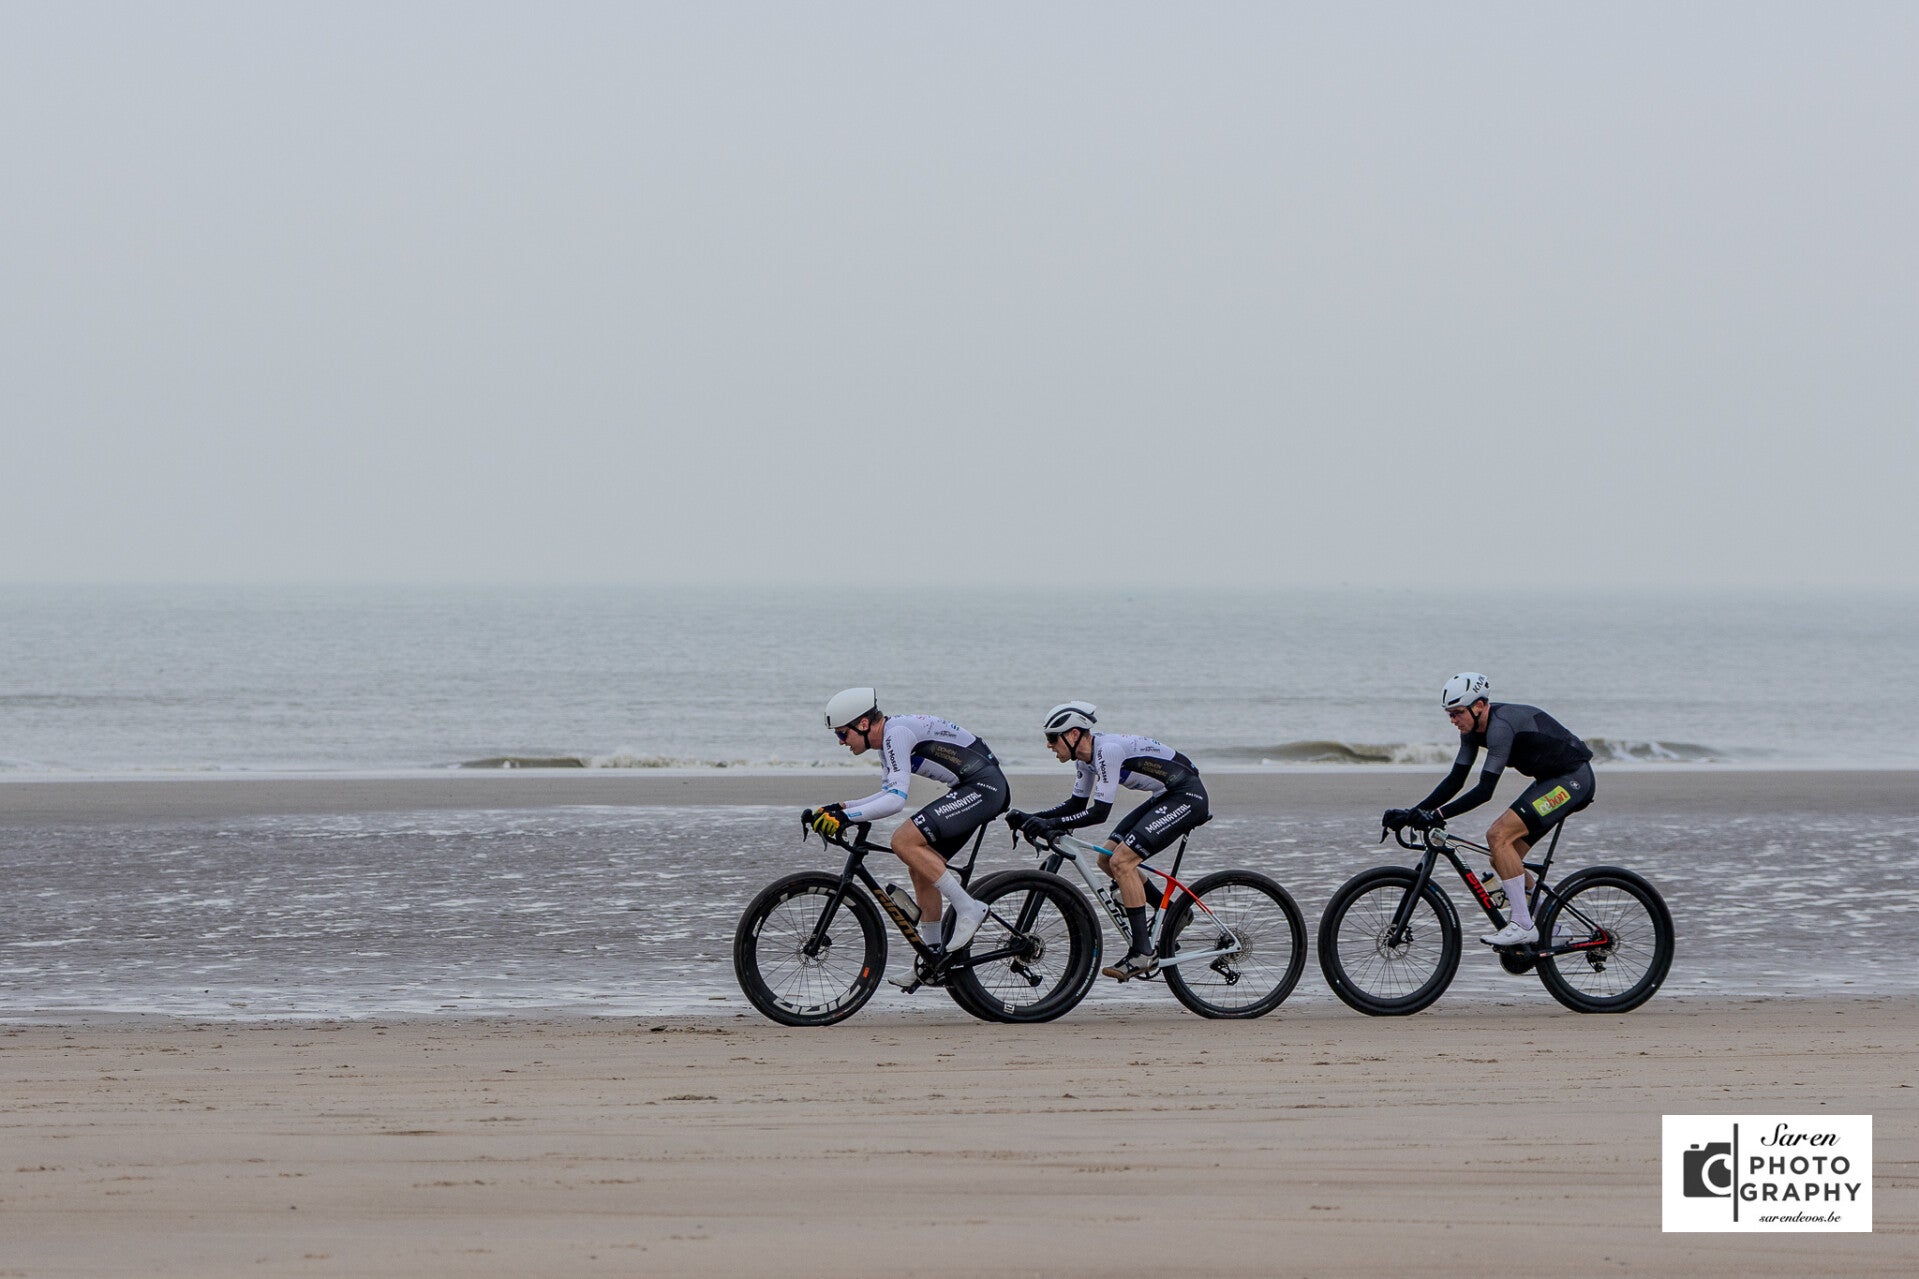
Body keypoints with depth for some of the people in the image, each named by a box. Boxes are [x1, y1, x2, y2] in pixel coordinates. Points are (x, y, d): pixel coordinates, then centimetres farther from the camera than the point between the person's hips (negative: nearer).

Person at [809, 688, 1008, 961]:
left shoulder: (896, 733, -17)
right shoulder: (888, 738, 14)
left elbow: (896, 800, -26)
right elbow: (889, 794, 23)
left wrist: (846, 816, -27)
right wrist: (839, 809, 13)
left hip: (983, 787, -11)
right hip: (973, 790, 11)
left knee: (905, 841, -20)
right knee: (920, 866, 11)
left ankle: (968, 908, -14)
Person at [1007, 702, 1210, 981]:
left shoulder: (1108, 750, -25)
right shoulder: (1085, 756, 4)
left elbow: (1099, 812, -28)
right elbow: (1077, 805, 11)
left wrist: (1051, 824, -32)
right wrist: (1031, 819, 0)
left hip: (1188, 797, -10)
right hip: (1166, 797, 10)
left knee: (1121, 861, -18)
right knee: (1108, 859, 6)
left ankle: (1143, 953, -15)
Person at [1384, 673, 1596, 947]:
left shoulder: (1501, 725, -26)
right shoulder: (1474, 727, 2)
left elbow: (1484, 791, -29)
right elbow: (1455, 780, 4)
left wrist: (1437, 815, -32)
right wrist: (1413, 814, -5)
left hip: (1573, 778, -10)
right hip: (1552, 780, 10)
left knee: (1499, 835, -21)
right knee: (1504, 855, 7)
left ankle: (1523, 925, -18)